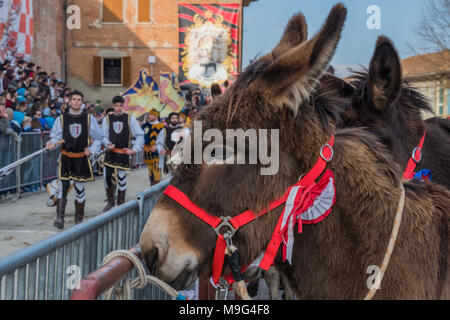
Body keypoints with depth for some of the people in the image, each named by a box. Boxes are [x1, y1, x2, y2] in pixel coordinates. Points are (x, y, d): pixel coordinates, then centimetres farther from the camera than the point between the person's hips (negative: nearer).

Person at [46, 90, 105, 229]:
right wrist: (52, 144, -18)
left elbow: (99, 137, 13)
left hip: (81, 159, 1)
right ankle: (59, 218, -10)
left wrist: (92, 150, 1)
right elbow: (55, 136, 3)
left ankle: (79, 219, 18)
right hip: (65, 159, 0)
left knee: (80, 189, 7)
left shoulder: (89, 119, 5)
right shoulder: (61, 119, 4)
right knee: (63, 188, -9)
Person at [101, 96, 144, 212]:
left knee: (122, 178, 2)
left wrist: (135, 149, -8)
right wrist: (108, 144, -17)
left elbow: (140, 135, 1)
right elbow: (104, 136, 4)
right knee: (107, 177, 0)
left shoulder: (130, 119, 1)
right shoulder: (107, 119, 5)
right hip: (110, 152, 2)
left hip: (123, 153, -2)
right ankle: (110, 201, 20)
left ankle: (120, 204, 14)